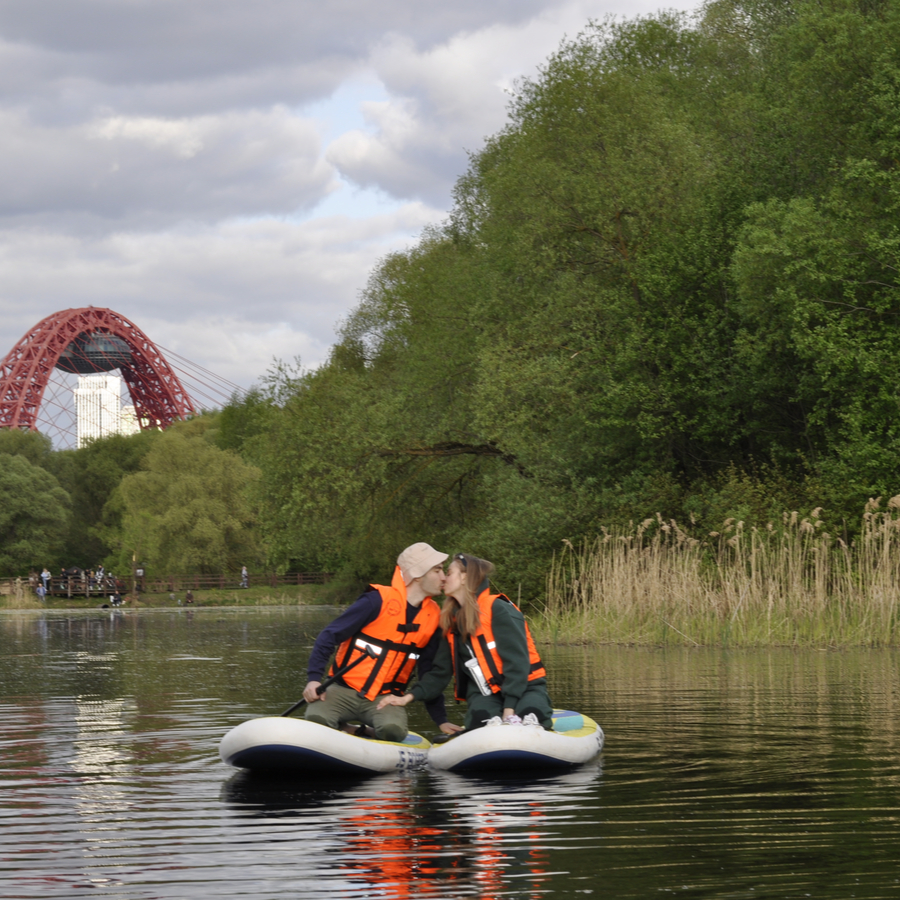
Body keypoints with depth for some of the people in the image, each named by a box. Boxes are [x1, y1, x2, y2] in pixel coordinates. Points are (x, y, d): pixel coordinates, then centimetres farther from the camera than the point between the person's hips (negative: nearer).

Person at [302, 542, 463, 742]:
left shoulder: (432, 617, 4)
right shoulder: (379, 600, -12)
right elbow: (330, 636, -10)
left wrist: (441, 719, 10)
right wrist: (314, 677, -22)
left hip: (385, 698, 3)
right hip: (344, 690, -3)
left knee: (394, 730, -32)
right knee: (316, 718, -32)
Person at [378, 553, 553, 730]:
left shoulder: (499, 610, -8)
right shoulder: (453, 623, 13)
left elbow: (517, 662, -16)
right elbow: (440, 673, 15)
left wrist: (509, 710, -25)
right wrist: (409, 697, -1)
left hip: (525, 687, -3)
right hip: (485, 694, 3)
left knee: (531, 714, -39)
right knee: (480, 715, -35)